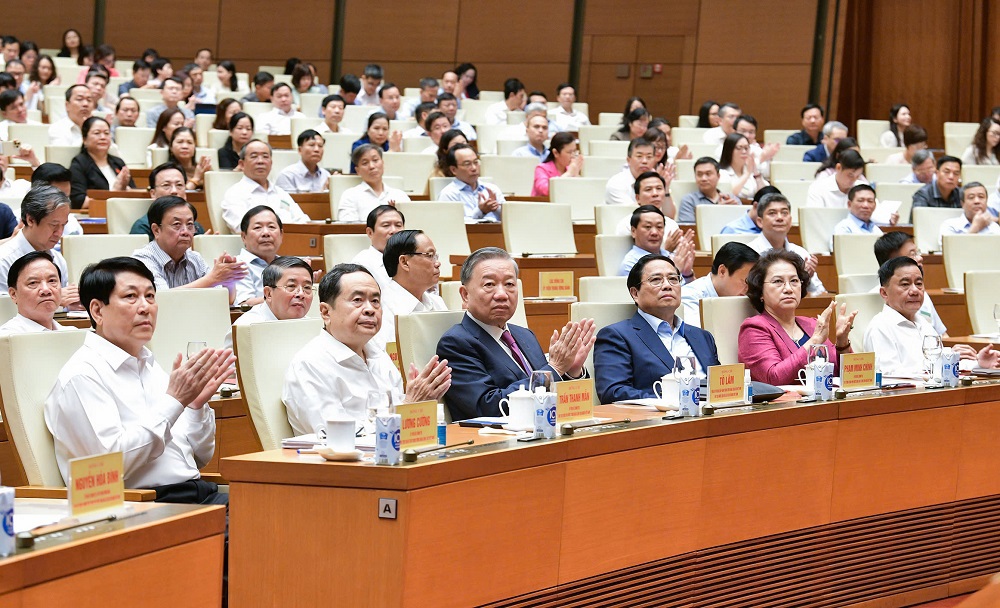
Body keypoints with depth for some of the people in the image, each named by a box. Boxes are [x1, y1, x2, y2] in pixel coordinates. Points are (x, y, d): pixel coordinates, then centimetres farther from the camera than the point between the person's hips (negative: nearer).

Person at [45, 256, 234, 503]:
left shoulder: (150, 366, 20)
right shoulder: (82, 375, -4)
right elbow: (113, 463, -16)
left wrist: (197, 403, 4)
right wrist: (174, 401, -14)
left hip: (199, 492, 8)